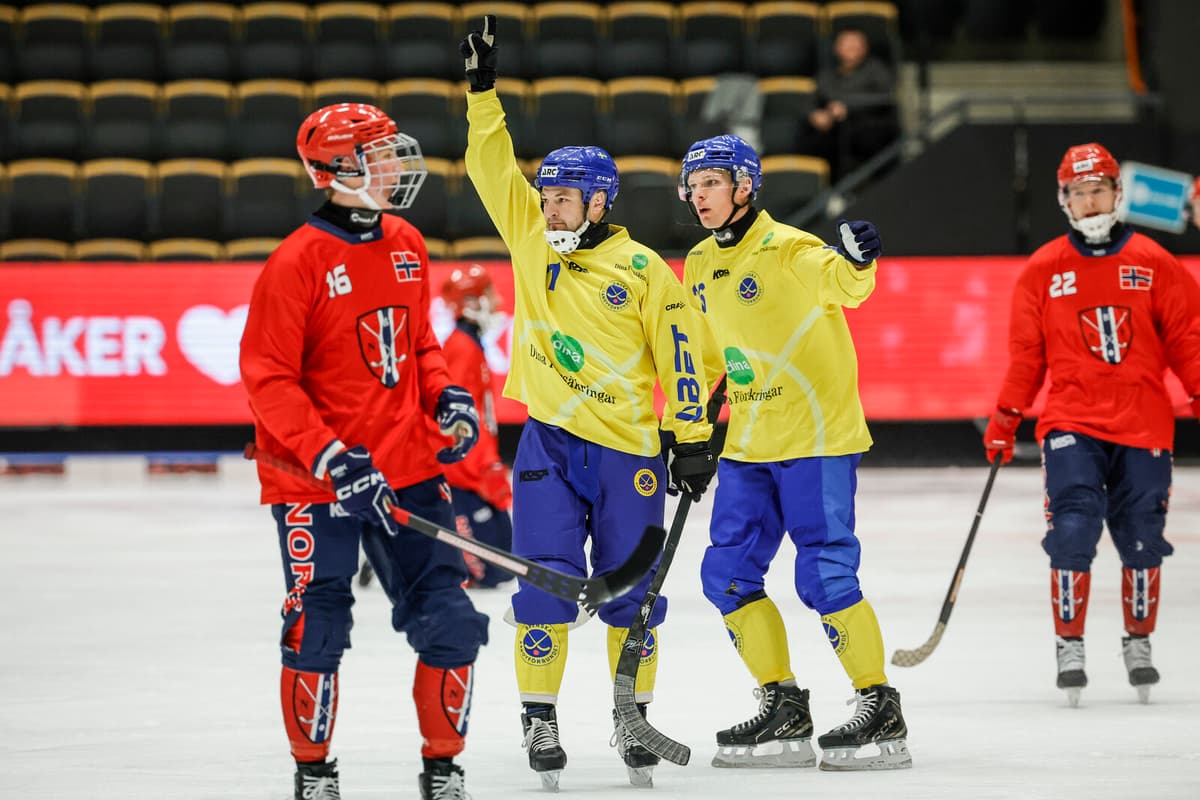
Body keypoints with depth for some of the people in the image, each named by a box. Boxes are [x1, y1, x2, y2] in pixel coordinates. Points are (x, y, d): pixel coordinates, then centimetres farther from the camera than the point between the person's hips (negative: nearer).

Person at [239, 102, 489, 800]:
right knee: (318, 632, -1)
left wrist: (445, 395, 3)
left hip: (408, 469, 6)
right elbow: (267, 377, -14)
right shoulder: (300, 260, -13)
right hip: (313, 481, -6)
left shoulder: (407, 246, 8)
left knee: (449, 624, 1)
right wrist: (329, 456, -23)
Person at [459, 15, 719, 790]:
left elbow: (679, 356, -2)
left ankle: (632, 718, 19)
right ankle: (540, 719, 2)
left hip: (627, 449, -2)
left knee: (630, 594, 4)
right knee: (547, 583, -7)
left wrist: (692, 441, -4)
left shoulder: (645, 272, -5)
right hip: (549, 441, 2)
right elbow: (494, 166, 4)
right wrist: (484, 87, -5)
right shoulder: (530, 239, 6)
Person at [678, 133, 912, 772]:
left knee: (824, 575, -12)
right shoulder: (699, 267, 10)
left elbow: (841, 286, -34)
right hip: (748, 447, 8)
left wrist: (856, 262, -56)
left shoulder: (788, 251, -14)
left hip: (816, 437, -8)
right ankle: (784, 712, 14)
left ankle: (882, 715, -1)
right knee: (727, 575, 5)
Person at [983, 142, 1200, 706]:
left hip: (1143, 425, 1)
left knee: (1142, 539, 5)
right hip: (1071, 422, -1)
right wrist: (1005, 418, 7)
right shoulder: (1043, 269, 4)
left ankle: (1138, 643, 25)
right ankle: (1069, 647, 0)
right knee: (1072, 530, -13)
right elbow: (1025, 353, 9)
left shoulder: (1154, 264, 3)